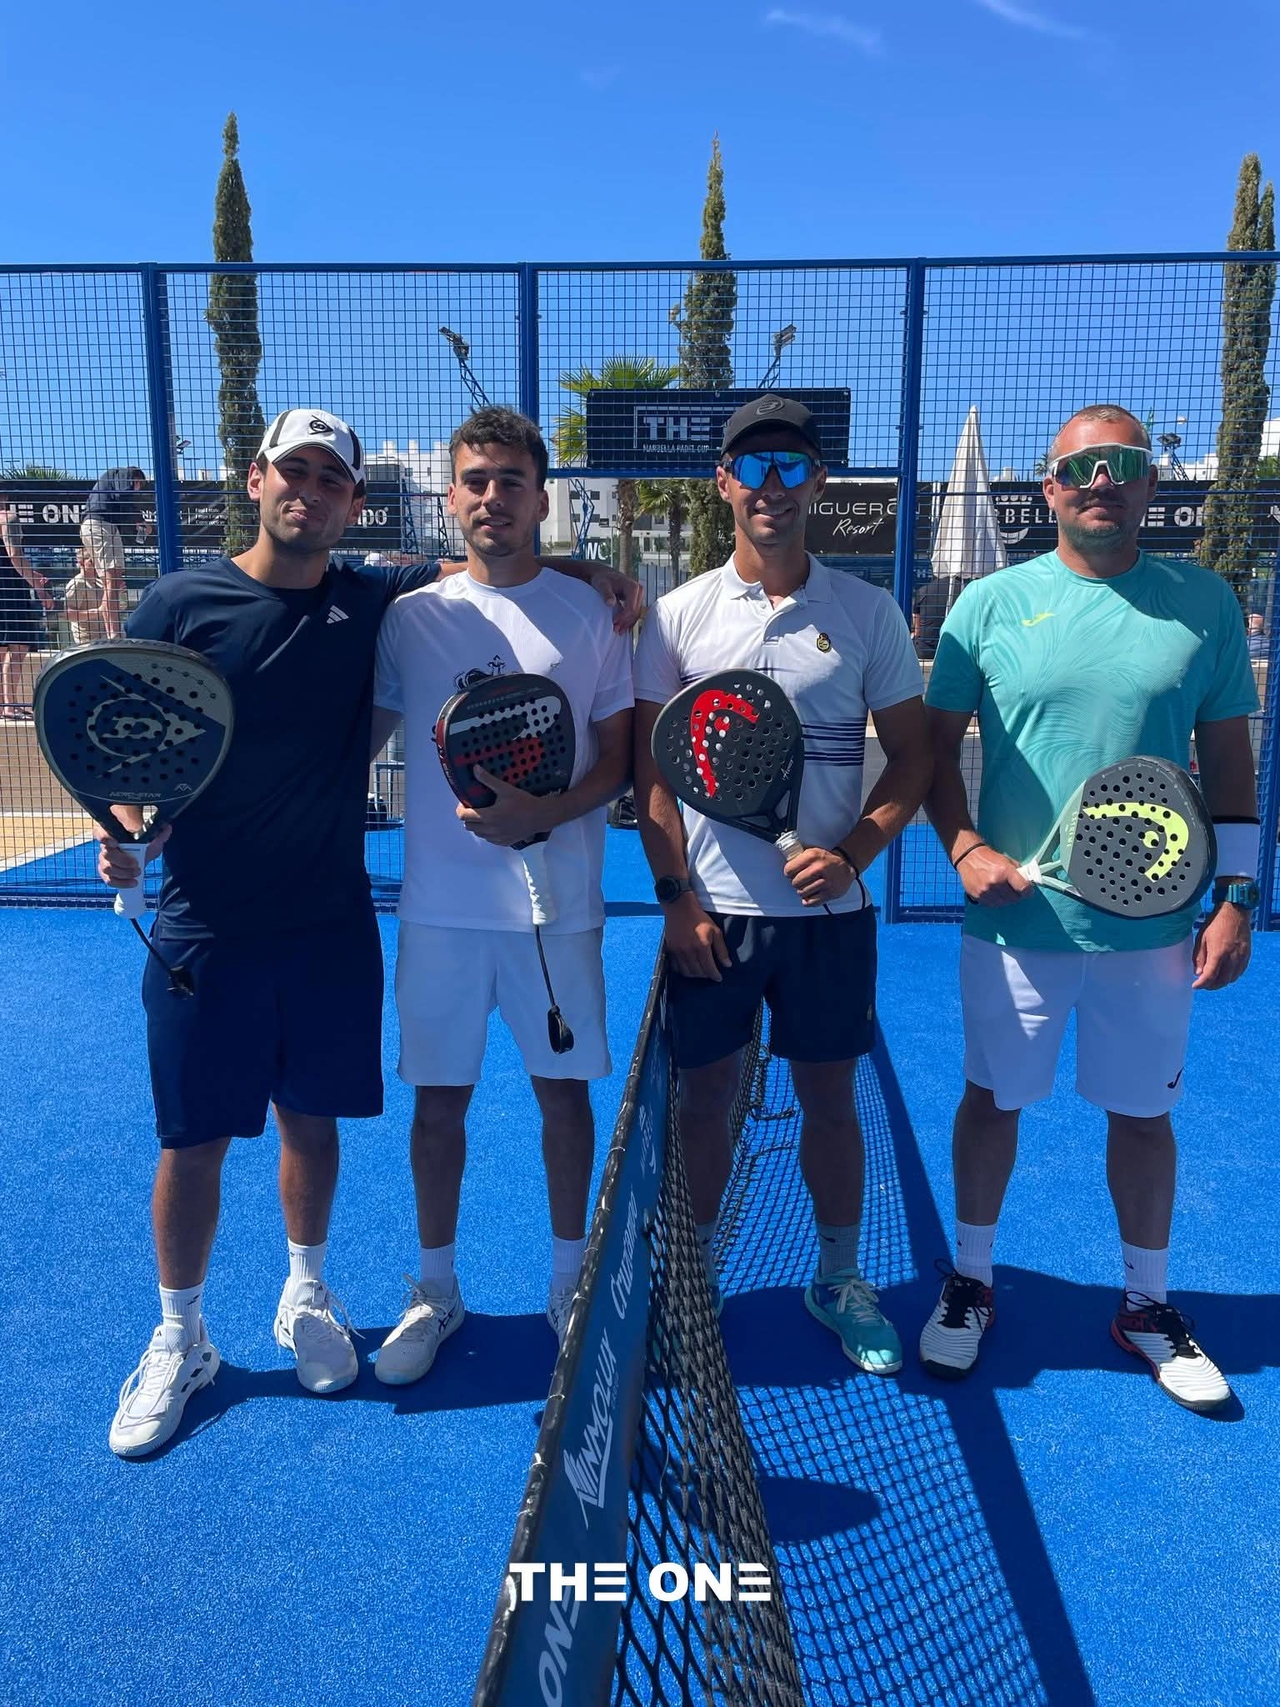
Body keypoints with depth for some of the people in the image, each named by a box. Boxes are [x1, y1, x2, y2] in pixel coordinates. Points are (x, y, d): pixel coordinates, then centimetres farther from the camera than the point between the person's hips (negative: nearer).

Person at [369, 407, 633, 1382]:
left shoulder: (588, 615, 1)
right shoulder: (410, 617, 4)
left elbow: (617, 761, 2)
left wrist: (540, 814, -17)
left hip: (558, 903, -1)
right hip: (441, 905, 1)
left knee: (565, 1088, 9)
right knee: (439, 1097, 9)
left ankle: (570, 1280, 30)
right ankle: (436, 1291, 29)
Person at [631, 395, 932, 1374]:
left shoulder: (870, 614, 1)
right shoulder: (679, 614, 1)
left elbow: (912, 756, 4)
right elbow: (651, 770, 1)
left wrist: (854, 854, -12)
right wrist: (676, 898, -6)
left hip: (829, 906, 0)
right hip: (711, 910, 0)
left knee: (831, 1098, 12)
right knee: (705, 1094, 10)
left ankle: (840, 1278, 32)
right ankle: (696, 1276, 31)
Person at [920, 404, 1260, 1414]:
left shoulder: (1205, 604, 1)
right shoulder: (992, 603, -2)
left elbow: (1228, 760, 5)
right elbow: (937, 742, 2)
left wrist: (1236, 896, 1)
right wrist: (964, 846, -13)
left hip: (1153, 922, 1)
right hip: (1015, 916, -1)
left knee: (1144, 1111, 13)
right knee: (994, 1099, 12)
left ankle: (1148, 1304, 35)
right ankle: (971, 1283, 33)